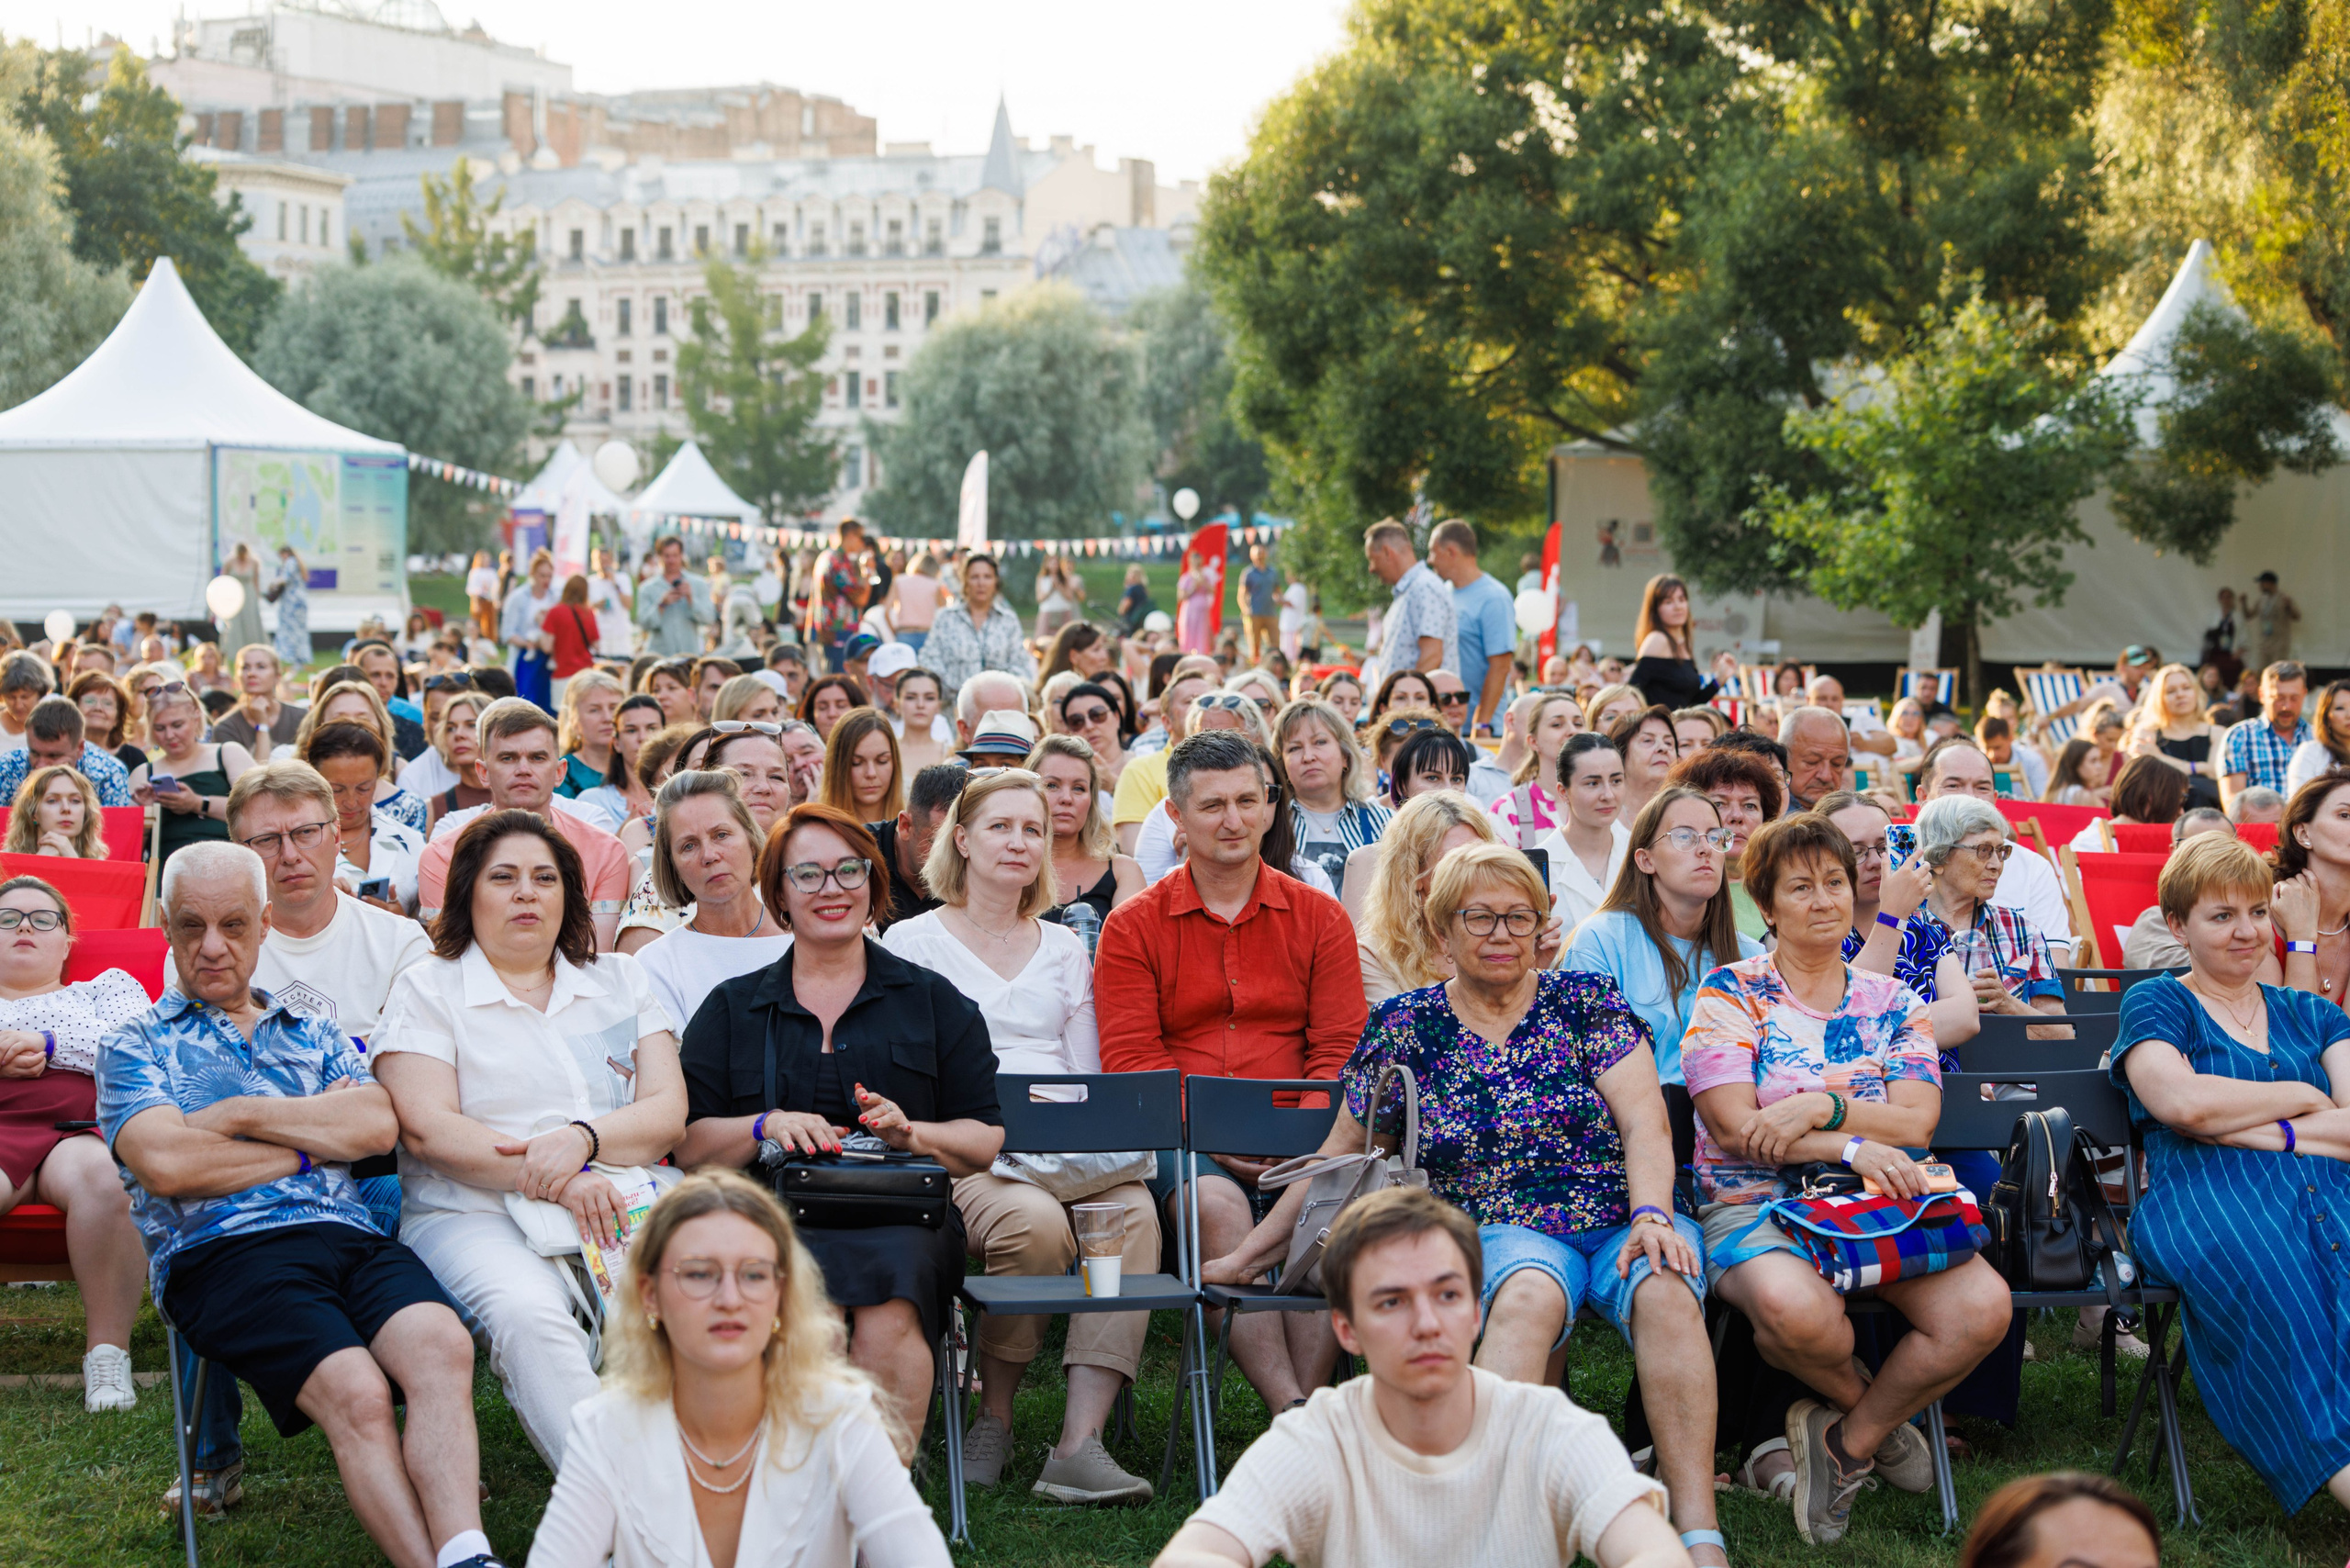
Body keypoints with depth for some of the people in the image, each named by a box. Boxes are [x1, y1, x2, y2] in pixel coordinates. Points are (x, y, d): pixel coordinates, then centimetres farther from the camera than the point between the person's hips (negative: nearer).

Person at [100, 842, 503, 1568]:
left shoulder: (315, 1037, 28)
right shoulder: (136, 1045, 17)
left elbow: (379, 1126, 7)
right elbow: (166, 1164, -3)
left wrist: (243, 1114, 2)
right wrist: (312, 1142, 7)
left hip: (351, 1236, 3)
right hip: (222, 1253, -3)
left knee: (442, 1346, -31)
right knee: (357, 1393, -32)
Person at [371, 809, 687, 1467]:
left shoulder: (620, 980, 21)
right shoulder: (427, 989, 11)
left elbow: (668, 1114, 9)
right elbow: (427, 1130, -4)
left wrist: (582, 1139, -14)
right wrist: (557, 1184, -16)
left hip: (623, 1206, 3)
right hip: (477, 1215, -3)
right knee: (528, 1315, -36)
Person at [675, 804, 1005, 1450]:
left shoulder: (934, 1001, 18)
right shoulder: (731, 1008, 20)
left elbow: (989, 1140, 12)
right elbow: (689, 1145, 10)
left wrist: (914, 1134, -8)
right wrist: (768, 1125, -8)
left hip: (904, 1220, 0)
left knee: (888, 1304, -36)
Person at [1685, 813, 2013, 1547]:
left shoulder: (1893, 1004, 13)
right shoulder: (1731, 993, 2)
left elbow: (1916, 1123, -2)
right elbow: (1733, 1128, -9)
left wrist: (1819, 1108, -17)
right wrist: (1853, 1146, -18)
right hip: (1754, 1205, -3)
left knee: (1982, 1307, -25)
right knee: (1797, 1307, -39)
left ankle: (1846, 1441, -1)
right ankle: (1862, 1403, 0)